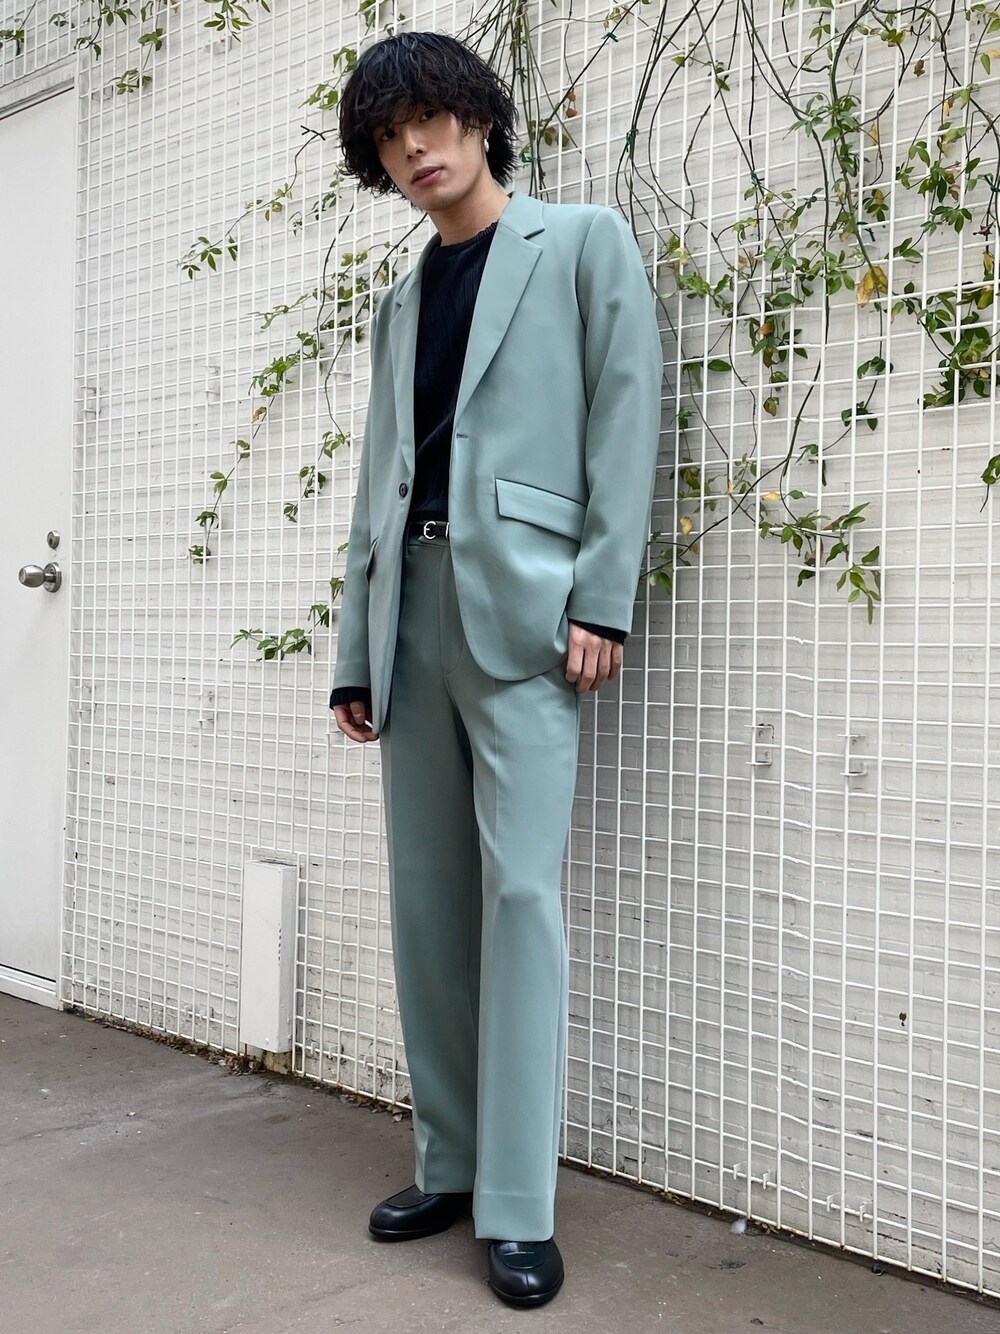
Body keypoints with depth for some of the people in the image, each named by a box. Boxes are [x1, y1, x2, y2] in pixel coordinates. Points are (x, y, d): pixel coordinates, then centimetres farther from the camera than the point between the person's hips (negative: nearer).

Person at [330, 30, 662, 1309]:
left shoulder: (584, 243, 7)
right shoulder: (400, 302, 21)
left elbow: (624, 422, -3)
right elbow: (377, 481, 17)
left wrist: (601, 599, -13)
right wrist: (355, 649, 11)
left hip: (519, 602, -5)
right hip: (411, 605, 6)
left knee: (518, 888, -10)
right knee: (427, 894, 6)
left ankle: (519, 1208, -3)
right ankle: (447, 1165, 17)